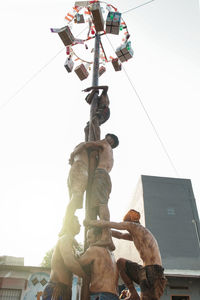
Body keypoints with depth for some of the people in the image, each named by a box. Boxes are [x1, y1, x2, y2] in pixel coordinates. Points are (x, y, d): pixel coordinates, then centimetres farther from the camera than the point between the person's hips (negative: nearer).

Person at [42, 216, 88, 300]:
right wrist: (87, 277, -11)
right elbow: (70, 262, -22)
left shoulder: (67, 239, 23)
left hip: (63, 289, 9)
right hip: (57, 289, -9)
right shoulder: (65, 239, -8)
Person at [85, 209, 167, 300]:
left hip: (151, 272, -9)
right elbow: (120, 235, 37)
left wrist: (89, 222, 12)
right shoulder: (135, 235, 25)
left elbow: (107, 224, 0)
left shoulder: (133, 225, 0)